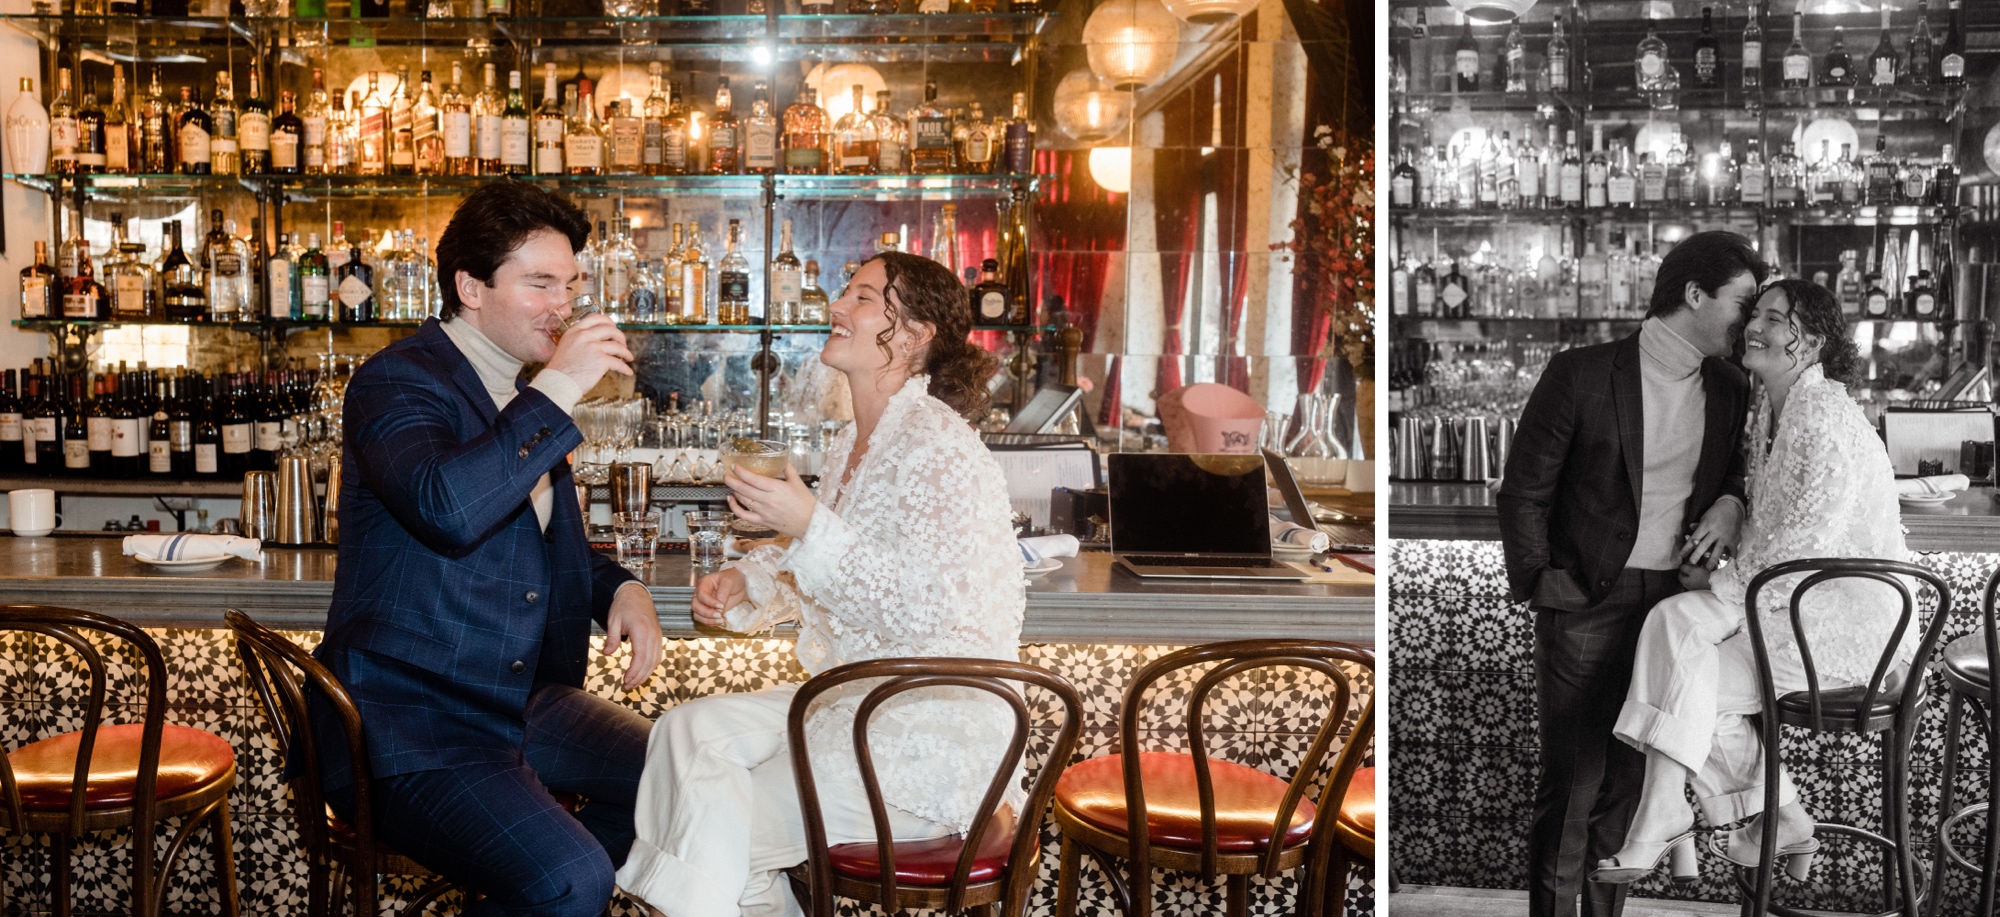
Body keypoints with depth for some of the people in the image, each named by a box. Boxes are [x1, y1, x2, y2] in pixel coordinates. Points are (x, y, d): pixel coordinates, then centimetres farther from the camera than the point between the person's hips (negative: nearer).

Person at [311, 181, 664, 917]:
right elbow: (447, 510, -33)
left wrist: (621, 588, 6)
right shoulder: (398, 381, -13)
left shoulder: (525, 395, 15)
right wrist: (554, 395, -27)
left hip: (524, 701, 9)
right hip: (408, 730, -9)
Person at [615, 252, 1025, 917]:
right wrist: (744, 584, 6)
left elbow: (929, 607, -25)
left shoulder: (937, 446, -18)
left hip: (934, 732, -9)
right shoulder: (854, 444, 12)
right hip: (857, 702, 9)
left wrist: (809, 525, -26)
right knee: (690, 730, -5)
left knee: (716, 825, -12)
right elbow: (821, 575, 25)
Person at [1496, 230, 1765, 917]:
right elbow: (1523, 493, -2)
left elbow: (1741, 468, 25)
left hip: (1674, 604, 4)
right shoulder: (1580, 377, -7)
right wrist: (1538, 583, -9)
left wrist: (1731, 505, 2)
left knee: (1626, 786, 8)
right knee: (1570, 788, -5)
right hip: (1588, 604, -4)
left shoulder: (1731, 392, 9)